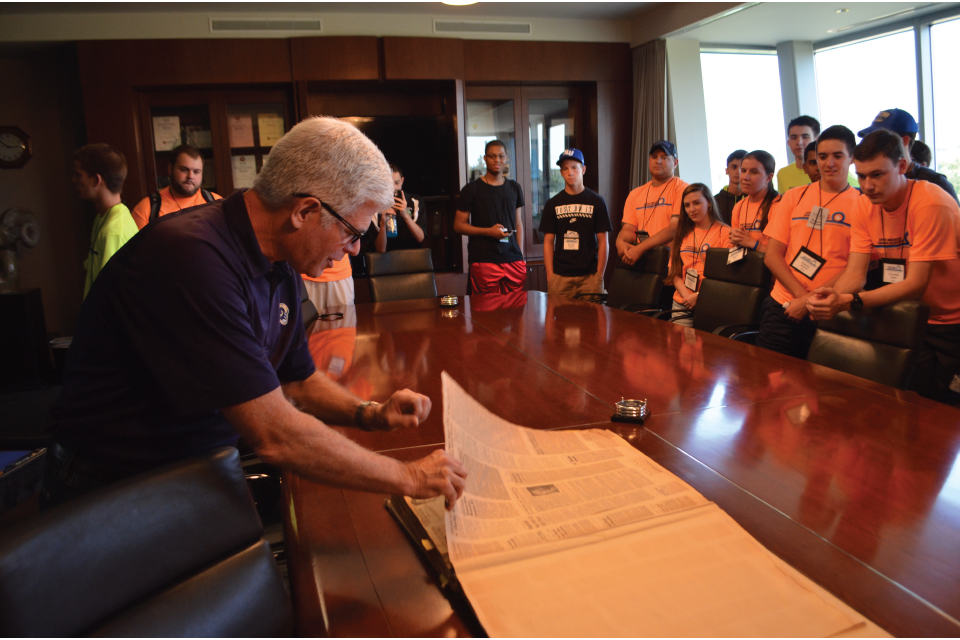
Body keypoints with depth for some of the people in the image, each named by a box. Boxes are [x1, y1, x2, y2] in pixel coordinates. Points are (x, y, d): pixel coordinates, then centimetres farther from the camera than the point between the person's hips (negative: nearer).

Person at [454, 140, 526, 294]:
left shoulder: (514, 188, 16)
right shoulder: (472, 189, 3)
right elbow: (458, 225, 1)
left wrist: (521, 255, 10)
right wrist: (489, 231, -12)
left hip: (513, 260, 4)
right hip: (484, 262, -4)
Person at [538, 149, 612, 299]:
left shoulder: (596, 201, 5)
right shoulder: (553, 204, 9)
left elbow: (602, 241, 4)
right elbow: (548, 242, 8)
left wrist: (599, 275, -3)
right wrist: (550, 276, -1)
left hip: (590, 276, -1)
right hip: (560, 277, 1)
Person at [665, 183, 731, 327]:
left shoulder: (724, 233, -1)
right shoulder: (683, 234, 15)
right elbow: (674, 273, 9)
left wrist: (699, 296, -14)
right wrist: (687, 296, -8)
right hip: (681, 304, 4)